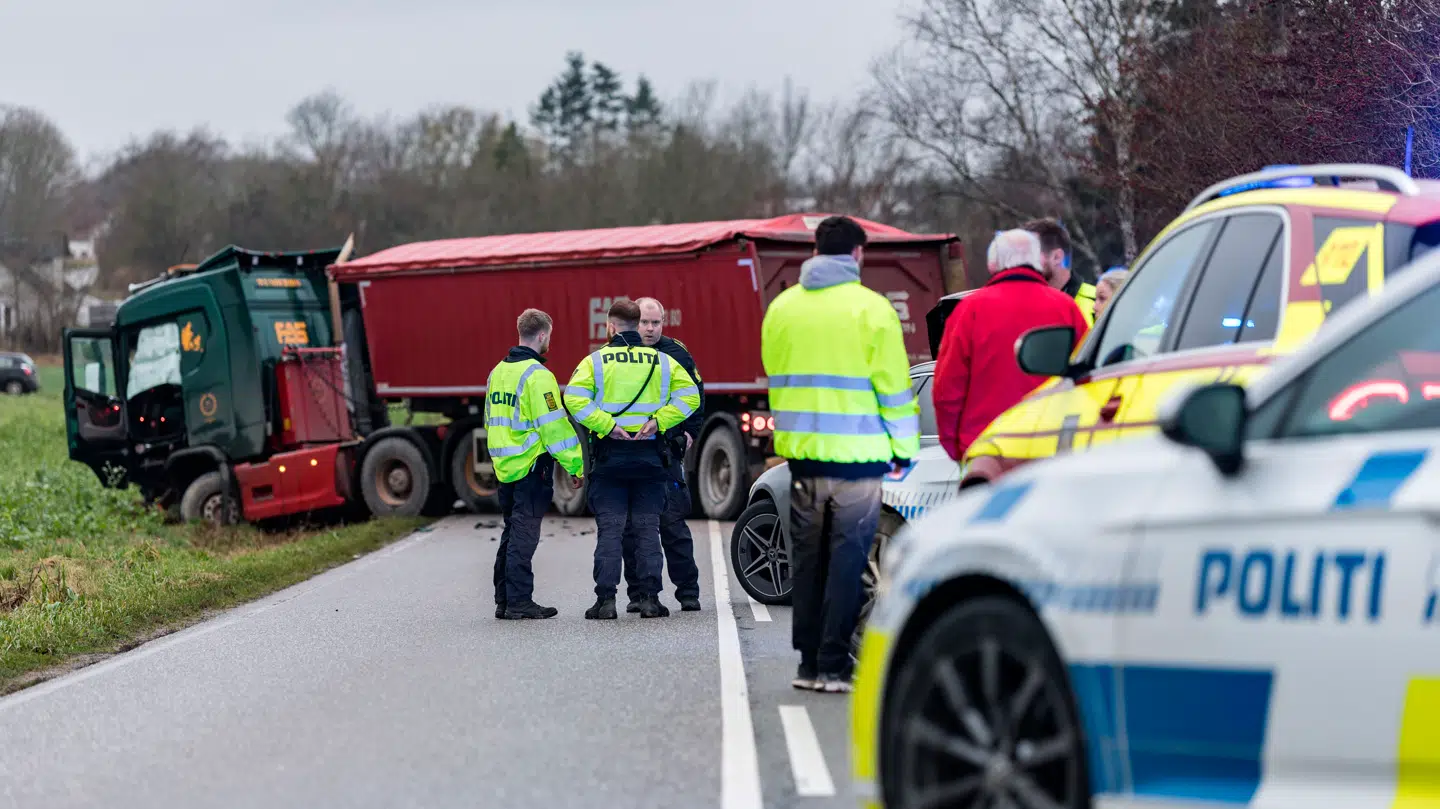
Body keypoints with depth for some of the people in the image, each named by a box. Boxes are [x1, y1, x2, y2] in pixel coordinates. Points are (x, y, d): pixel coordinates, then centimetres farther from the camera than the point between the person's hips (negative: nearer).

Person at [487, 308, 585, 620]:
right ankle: (519, 602, -5)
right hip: (532, 466, -8)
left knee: (512, 533, 15)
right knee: (524, 534, -5)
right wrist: (575, 465, -12)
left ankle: (504, 600, 18)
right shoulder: (536, 375, -14)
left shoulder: (498, 372, 13)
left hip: (505, 465, 8)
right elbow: (554, 425, -17)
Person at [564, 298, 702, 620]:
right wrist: (658, 420, -8)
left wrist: (606, 424, -13)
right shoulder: (662, 361, 6)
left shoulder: (595, 361, 0)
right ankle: (650, 598, 2)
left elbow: (574, 398, -14)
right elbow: (689, 395, -3)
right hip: (650, 456, 1)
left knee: (609, 529, 1)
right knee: (647, 528, 5)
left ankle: (606, 599, -4)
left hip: (609, 456, -1)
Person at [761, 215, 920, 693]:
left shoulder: (782, 307, 8)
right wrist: (904, 448, 2)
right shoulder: (871, 309, -7)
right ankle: (834, 666, -3)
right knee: (847, 559, -1)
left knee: (807, 559, 12)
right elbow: (894, 386, -5)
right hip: (857, 455, -4)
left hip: (801, 452, 4)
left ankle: (809, 663, 16)